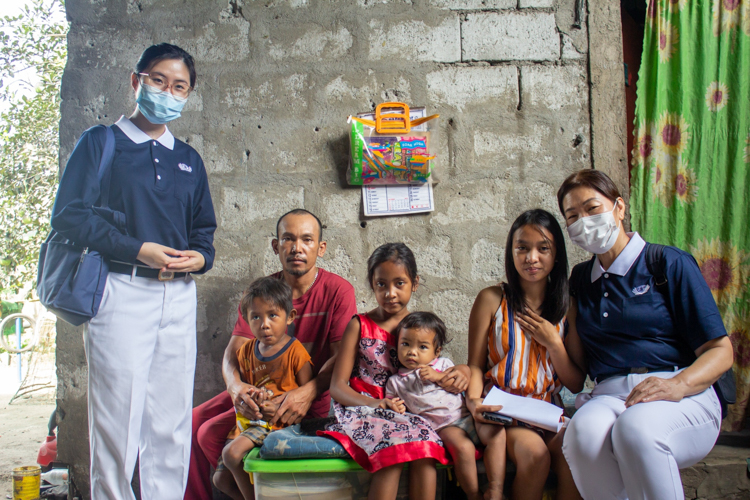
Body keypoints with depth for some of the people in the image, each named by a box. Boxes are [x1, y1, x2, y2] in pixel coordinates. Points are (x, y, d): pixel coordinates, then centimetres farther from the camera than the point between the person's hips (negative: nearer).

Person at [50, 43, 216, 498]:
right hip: (121, 291, -4)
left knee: (173, 425, 6)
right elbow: (69, 215, -5)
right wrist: (139, 250, -14)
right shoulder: (100, 143, 6)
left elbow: (204, 230, 23)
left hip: (179, 295, 5)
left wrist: (200, 257, -1)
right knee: (118, 419, -4)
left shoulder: (189, 160, 20)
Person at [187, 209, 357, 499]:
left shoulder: (338, 290, -10)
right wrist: (236, 387, -26)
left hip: (309, 399, -6)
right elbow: (234, 351, -4)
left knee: (212, 433, -17)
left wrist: (307, 393, -32)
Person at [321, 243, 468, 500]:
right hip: (361, 408, -2)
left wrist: (458, 372, -4)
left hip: (409, 412, 2)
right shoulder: (359, 325, 6)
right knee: (393, 445, -34)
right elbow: (337, 385, 0)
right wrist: (374, 403, -19)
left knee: (424, 449, -30)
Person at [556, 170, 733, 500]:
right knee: (583, 432, -33)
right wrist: (572, 319, 5)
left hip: (683, 399, -3)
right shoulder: (581, 279, 20)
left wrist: (678, 385, -20)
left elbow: (720, 351, -2)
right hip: (609, 397, 3)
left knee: (636, 427, -38)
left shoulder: (670, 263, 5)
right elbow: (577, 364, 19)